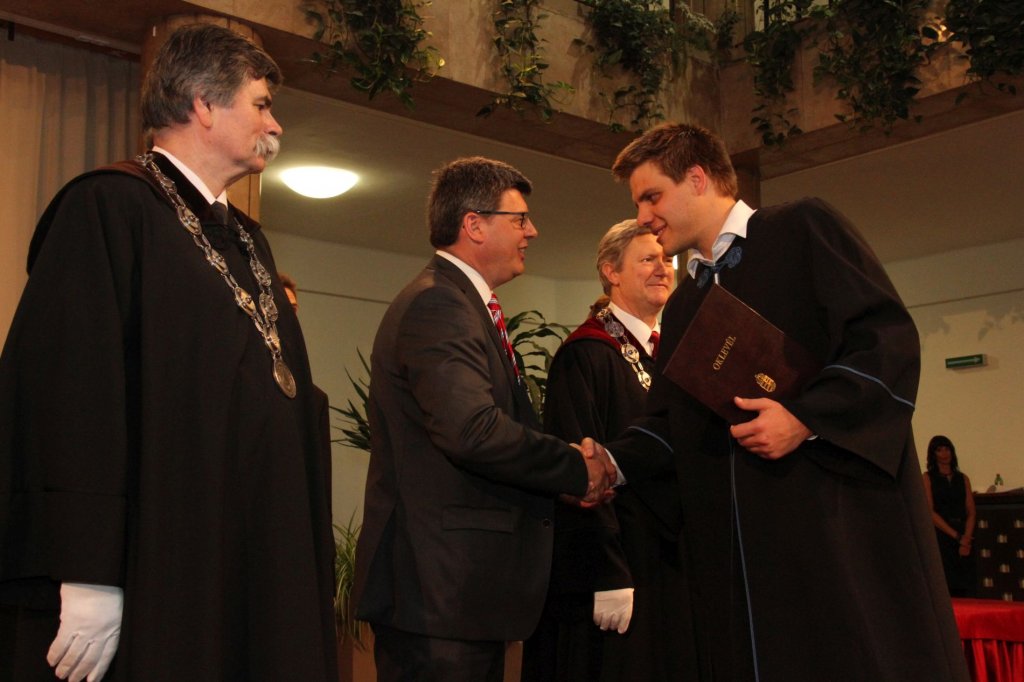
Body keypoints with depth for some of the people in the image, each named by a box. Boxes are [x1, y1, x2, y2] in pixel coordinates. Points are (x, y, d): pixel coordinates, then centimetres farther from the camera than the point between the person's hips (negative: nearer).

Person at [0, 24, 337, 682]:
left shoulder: (247, 240, 18)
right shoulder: (109, 207, -7)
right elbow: (66, 392, -17)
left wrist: (307, 561, 15)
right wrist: (87, 577, -22)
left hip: (256, 565, 8)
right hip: (156, 575, -7)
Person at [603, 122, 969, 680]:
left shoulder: (801, 231, 1)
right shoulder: (680, 309, 21)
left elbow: (890, 337, -9)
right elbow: (667, 422, 17)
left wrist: (806, 419, -18)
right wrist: (611, 462, 0)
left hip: (841, 516, -6)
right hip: (733, 544, 6)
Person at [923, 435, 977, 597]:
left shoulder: (963, 479, 16)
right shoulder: (927, 478, 5)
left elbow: (971, 512, 8)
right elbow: (930, 512, -4)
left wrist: (966, 538, -8)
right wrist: (956, 535, -10)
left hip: (963, 540, 3)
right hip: (940, 537, -3)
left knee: (965, 592, -3)